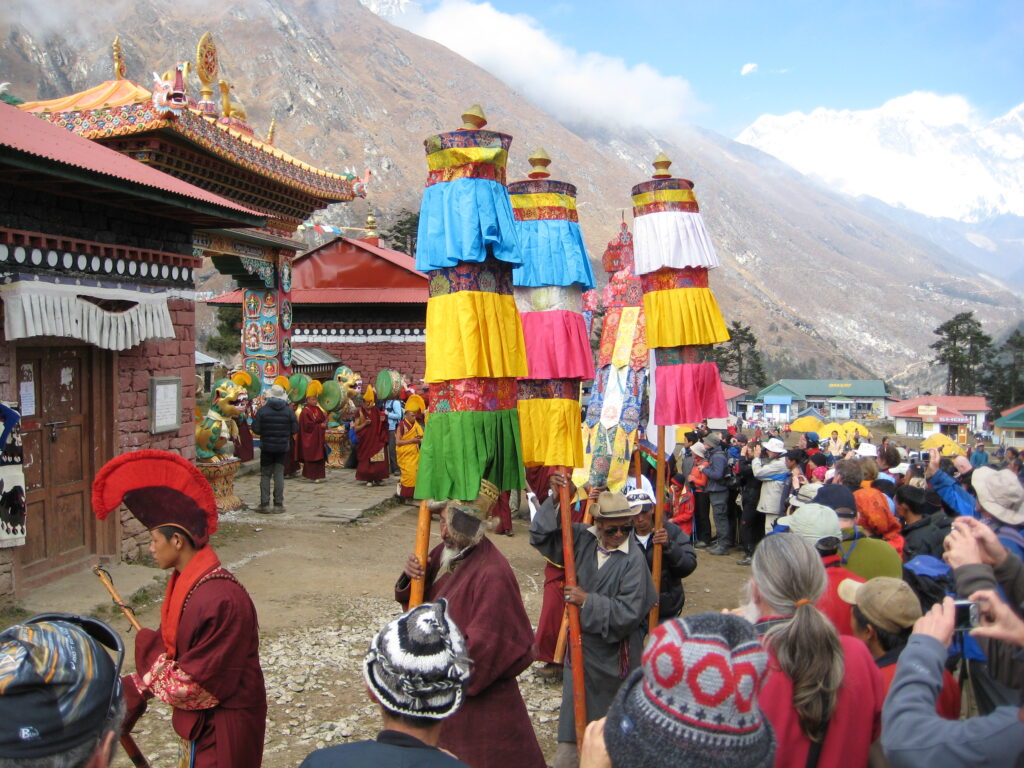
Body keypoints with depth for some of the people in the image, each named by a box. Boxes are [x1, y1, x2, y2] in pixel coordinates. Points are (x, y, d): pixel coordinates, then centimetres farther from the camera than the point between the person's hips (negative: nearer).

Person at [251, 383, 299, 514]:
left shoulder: (262, 410, -9)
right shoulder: (289, 411, -5)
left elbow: (255, 429, -10)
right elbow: (295, 430, -4)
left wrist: (265, 432, 10)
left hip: (266, 446, -1)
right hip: (283, 447, 1)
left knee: (265, 475, 7)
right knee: (279, 474, 5)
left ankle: (265, 504, 4)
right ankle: (278, 504, 5)